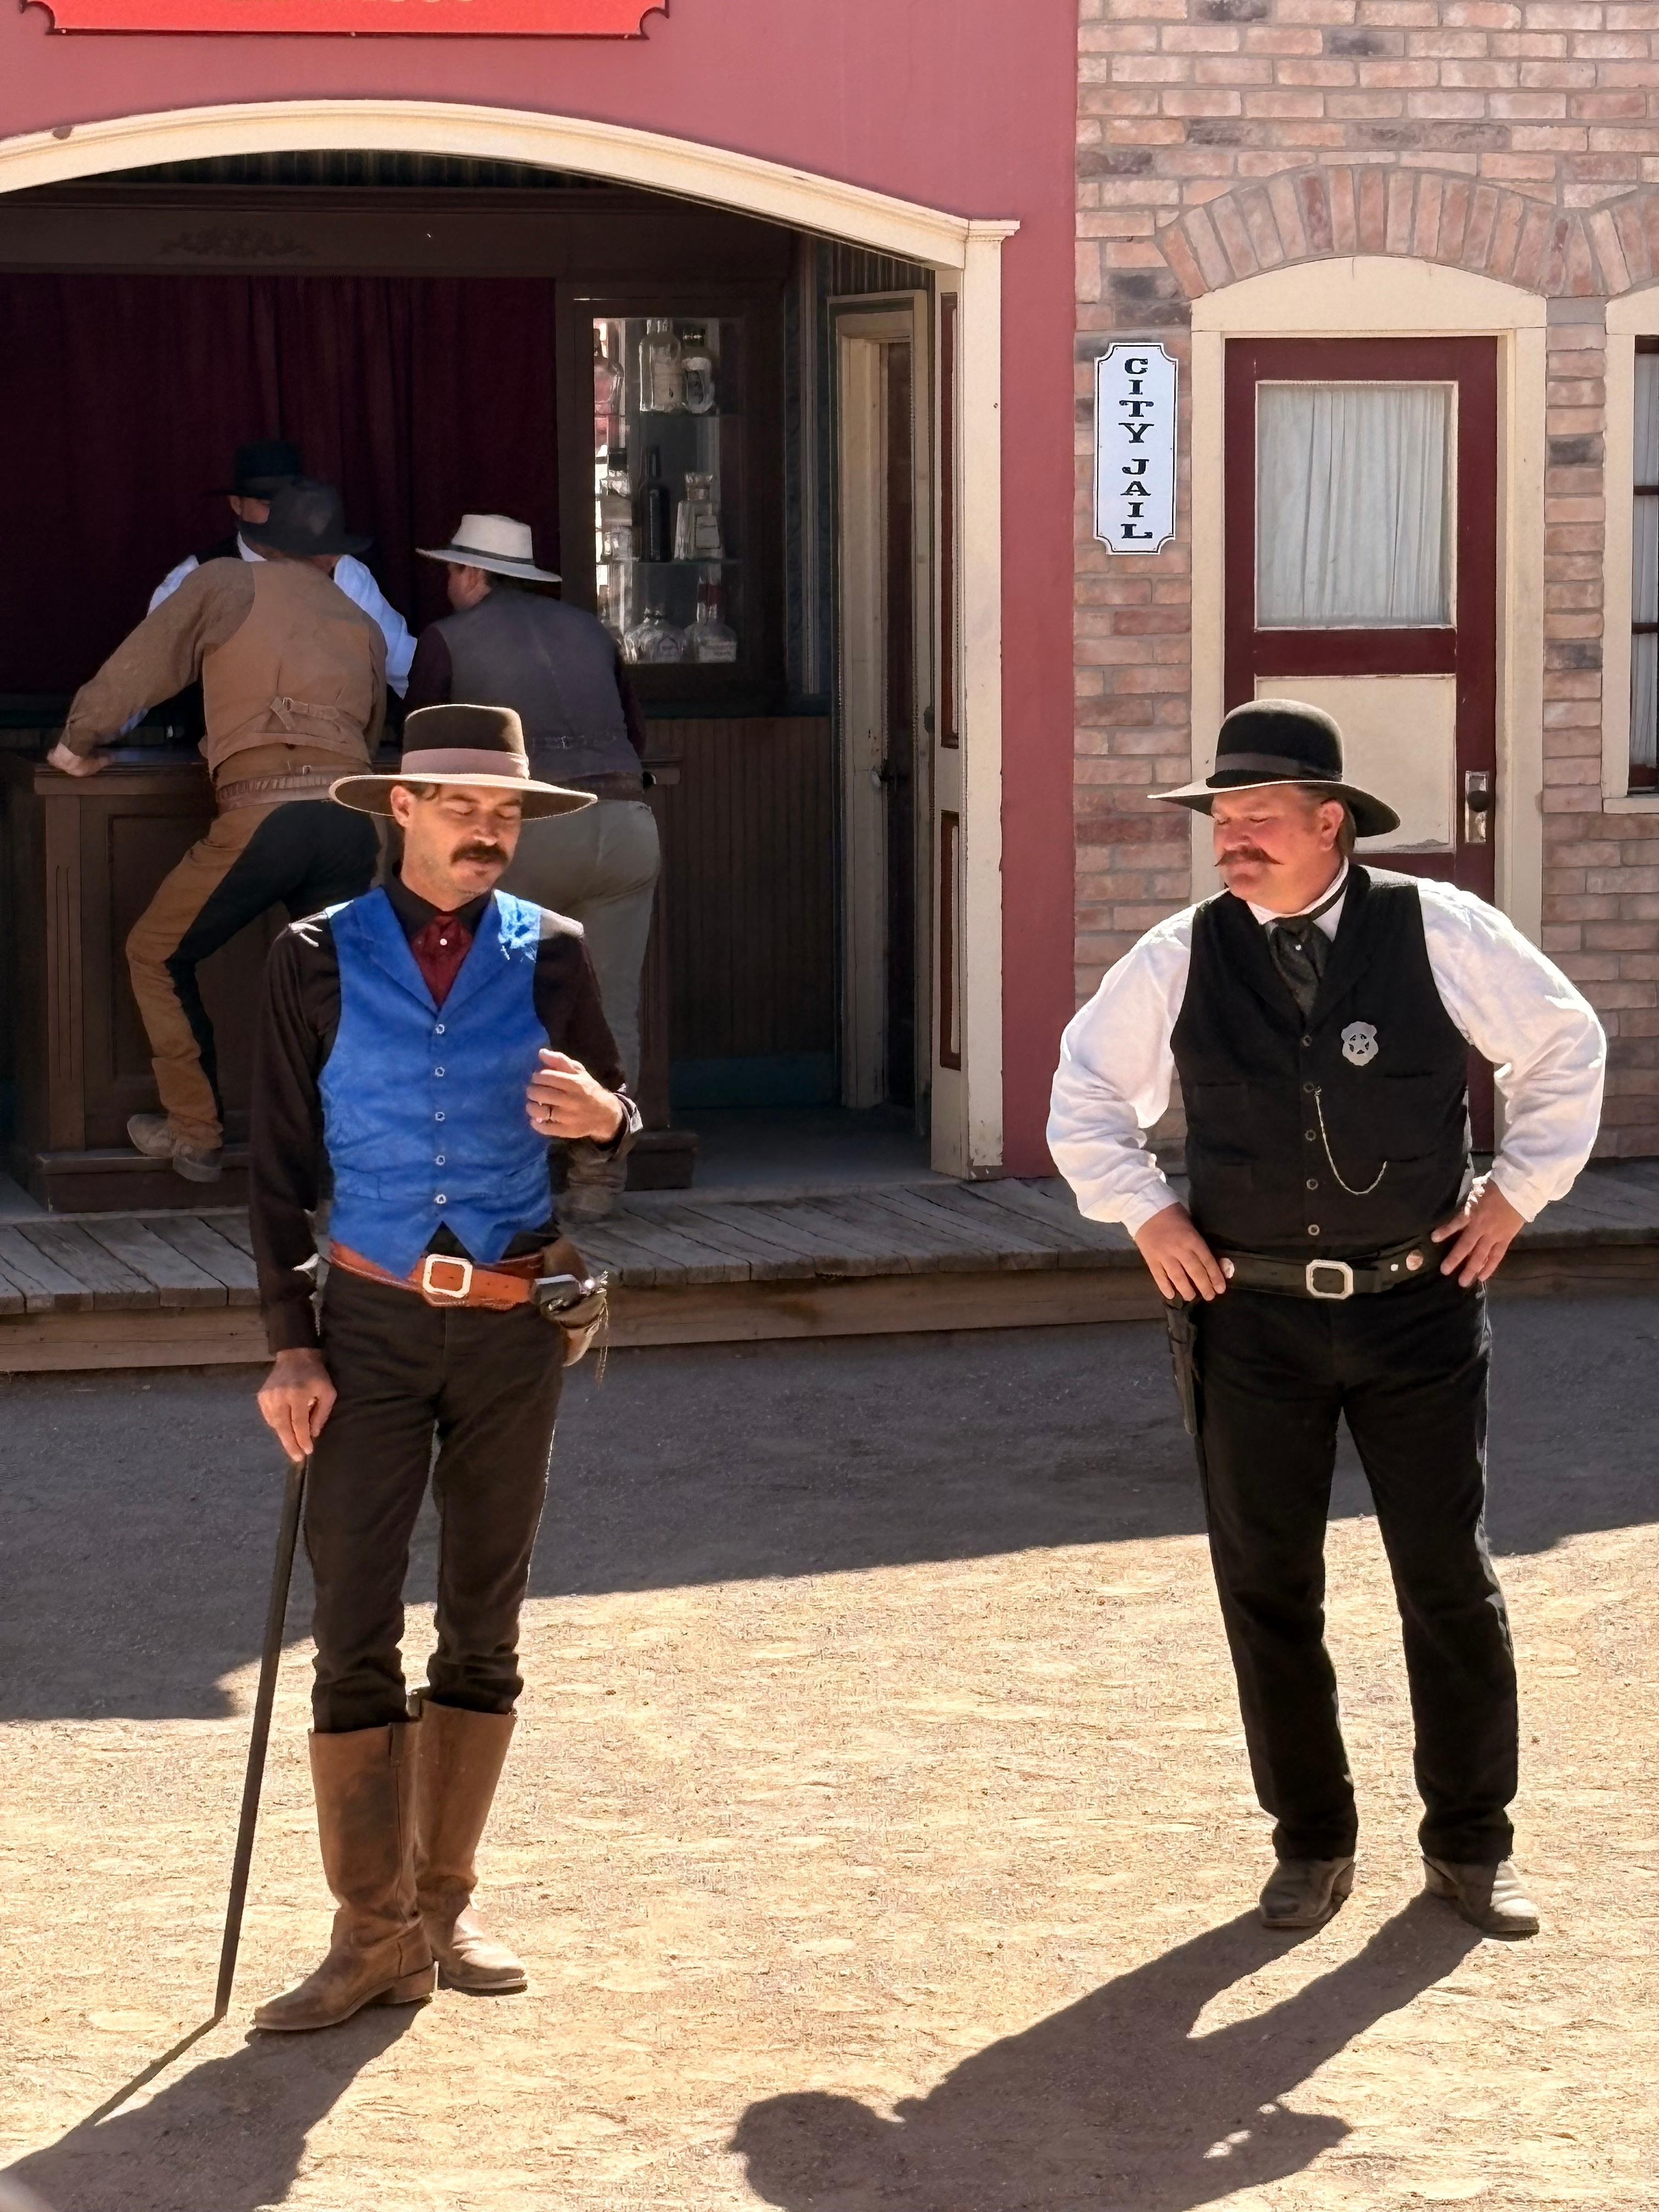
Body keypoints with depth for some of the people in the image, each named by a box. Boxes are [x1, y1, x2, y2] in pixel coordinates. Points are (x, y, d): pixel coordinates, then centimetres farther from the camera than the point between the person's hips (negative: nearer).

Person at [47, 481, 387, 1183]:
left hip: (259, 815, -4)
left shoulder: (226, 585, 11)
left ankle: (195, 1135, 15)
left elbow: (136, 668, 11)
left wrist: (77, 744, 25)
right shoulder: (363, 628, 22)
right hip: (352, 819, 4)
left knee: (159, 956, 15)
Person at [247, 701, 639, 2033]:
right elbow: (282, 1165, 1)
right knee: (355, 1630, -7)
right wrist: (293, 1347, -6)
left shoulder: (550, 955, 2)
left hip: (513, 1324, 2)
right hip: (373, 1321, -2)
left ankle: (441, 1905, 21)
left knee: (484, 1625, 9)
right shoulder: (320, 960, -1)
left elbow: (613, 1127, 7)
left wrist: (604, 1116, -18)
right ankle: (375, 1935, -2)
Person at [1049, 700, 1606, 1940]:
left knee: (1452, 1581, 3)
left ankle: (1471, 1847, 18)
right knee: (1267, 1590, 5)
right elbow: (1087, 1089, 15)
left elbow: (1568, 1047, 7)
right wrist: (1143, 1210, 5)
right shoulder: (1182, 960, -1)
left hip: (1419, 1310, -1)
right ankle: (1311, 1847, 19)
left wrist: (1516, 1192, 3)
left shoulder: (1440, 933, -6)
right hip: (1252, 1317, 1)